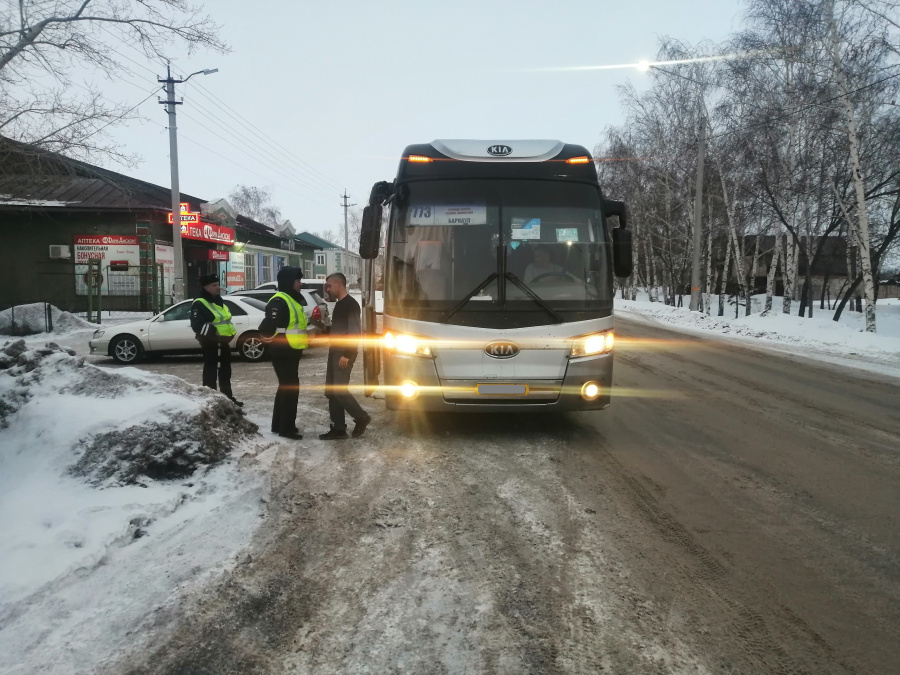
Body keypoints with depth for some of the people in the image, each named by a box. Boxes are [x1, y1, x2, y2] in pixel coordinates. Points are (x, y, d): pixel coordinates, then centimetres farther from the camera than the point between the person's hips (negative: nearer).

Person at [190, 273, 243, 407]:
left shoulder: (219, 302, 17)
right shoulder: (199, 304, -12)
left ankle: (228, 398, 27)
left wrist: (230, 333, 15)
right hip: (210, 342, -9)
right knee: (210, 372, -5)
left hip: (224, 342, 9)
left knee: (225, 372, 17)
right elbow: (197, 325, -21)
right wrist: (213, 331, -27)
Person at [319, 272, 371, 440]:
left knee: (339, 390, -12)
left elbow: (354, 332, -19)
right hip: (335, 352, 10)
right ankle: (338, 429, 11)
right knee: (331, 392, 7)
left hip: (344, 353, -10)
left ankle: (361, 418, 7)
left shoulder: (351, 304, -13)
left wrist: (346, 355, -23)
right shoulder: (339, 304, 17)